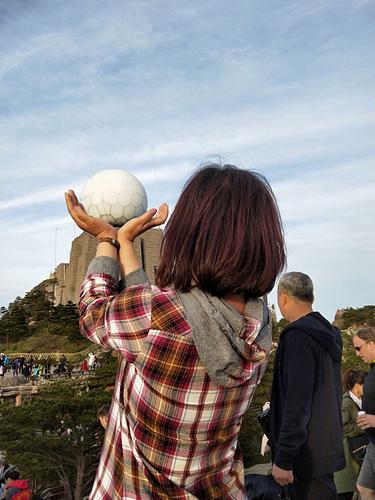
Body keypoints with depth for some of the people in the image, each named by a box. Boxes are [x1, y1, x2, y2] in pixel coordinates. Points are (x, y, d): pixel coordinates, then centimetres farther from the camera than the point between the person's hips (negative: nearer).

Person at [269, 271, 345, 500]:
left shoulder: (299, 336, -20)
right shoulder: (326, 334, 8)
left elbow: (297, 401, -25)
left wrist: (283, 458, -21)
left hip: (309, 455, -9)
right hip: (327, 447, 9)